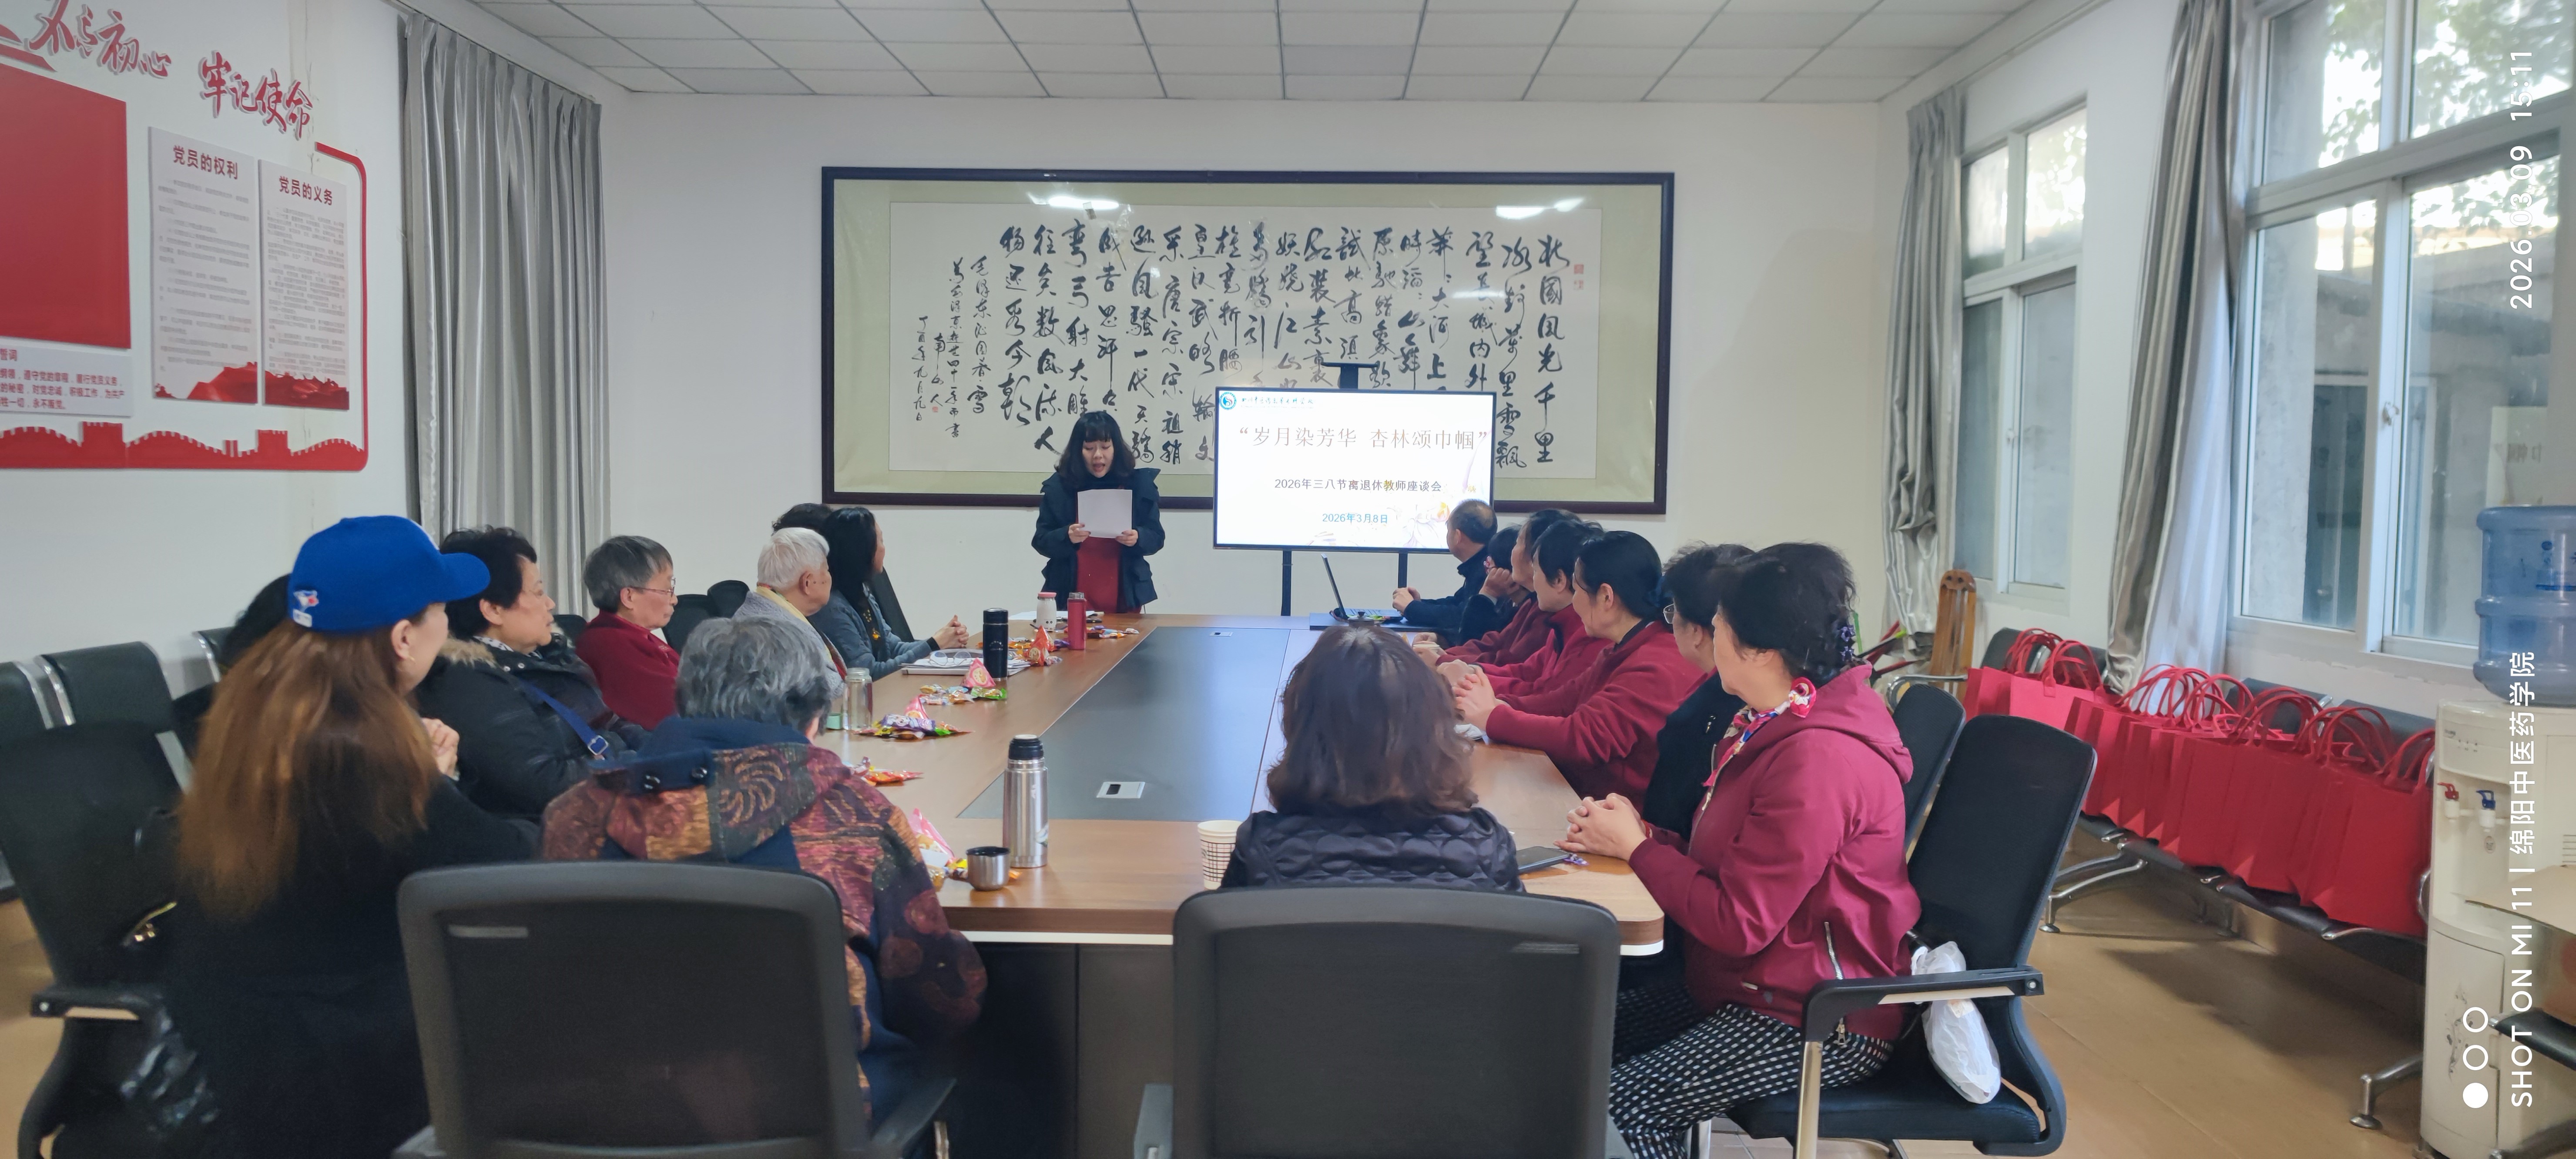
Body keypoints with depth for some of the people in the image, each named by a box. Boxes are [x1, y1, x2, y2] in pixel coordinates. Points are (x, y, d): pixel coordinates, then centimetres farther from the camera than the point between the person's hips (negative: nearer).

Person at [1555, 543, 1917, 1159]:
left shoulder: (1818, 760, -26)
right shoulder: (1776, 726, 7)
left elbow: (1740, 923, -23)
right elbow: (1727, 863, 13)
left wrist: (1636, 847, -11)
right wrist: (1640, 832, -4)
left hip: (1821, 1022, -10)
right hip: (1748, 986, 10)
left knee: (1621, 1109, -19)